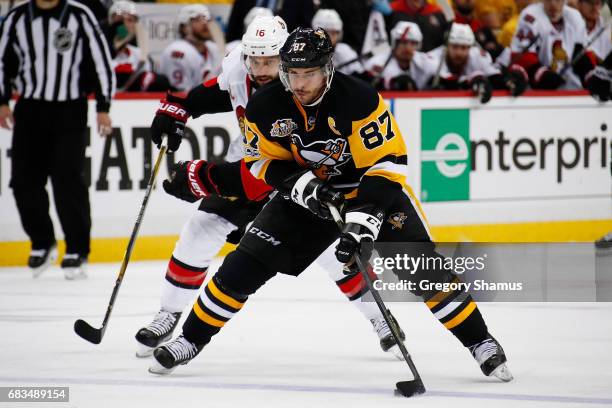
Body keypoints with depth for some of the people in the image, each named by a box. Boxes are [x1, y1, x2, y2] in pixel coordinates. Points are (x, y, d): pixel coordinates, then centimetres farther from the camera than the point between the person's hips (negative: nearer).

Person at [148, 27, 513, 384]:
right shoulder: (265, 107, -17)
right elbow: (263, 161, -3)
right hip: (305, 190, 3)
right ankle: (190, 341, 9)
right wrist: (298, 183, -24)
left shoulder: (359, 99, -29)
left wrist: (363, 220, -36)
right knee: (247, 263, -6)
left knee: (422, 267, -16)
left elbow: (386, 165, -27)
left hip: (373, 186, -3)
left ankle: (481, 343, -3)